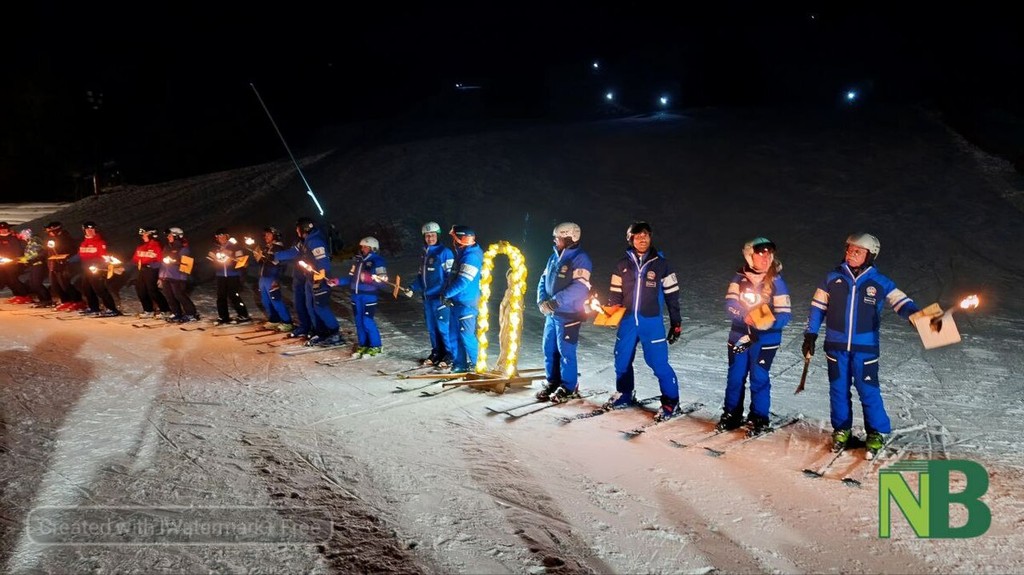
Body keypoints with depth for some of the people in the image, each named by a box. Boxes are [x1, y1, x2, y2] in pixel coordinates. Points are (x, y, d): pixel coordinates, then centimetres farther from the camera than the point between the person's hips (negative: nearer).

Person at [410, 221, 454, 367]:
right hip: (427, 296, 8)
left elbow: (451, 275, -14)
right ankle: (436, 353, 23)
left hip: (440, 297, -8)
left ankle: (449, 355, 3)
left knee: (443, 326, -5)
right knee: (431, 327, 13)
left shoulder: (445, 252, -9)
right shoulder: (425, 253, 15)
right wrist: (413, 288, 11)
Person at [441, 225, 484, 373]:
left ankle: (477, 365, 9)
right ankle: (459, 364, 21)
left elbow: (462, 282, -24)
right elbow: (452, 276, 20)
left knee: (467, 336, -3)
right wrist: (446, 293, 7)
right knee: (453, 334, 13)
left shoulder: (471, 256, -20)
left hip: (466, 304, -10)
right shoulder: (462, 254, 12)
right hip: (457, 302, 10)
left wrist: (446, 294, -13)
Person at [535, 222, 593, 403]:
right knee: (549, 349, 12)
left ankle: (568, 388, 10)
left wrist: (555, 302, -23)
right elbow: (543, 280, 15)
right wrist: (542, 300, -4)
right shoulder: (554, 257, 14)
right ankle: (553, 383, 24)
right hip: (551, 314, 8)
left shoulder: (580, 259, -12)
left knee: (566, 351, -2)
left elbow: (579, 287, -22)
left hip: (569, 315, -8)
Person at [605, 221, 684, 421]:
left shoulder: (661, 264, 0)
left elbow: (672, 295, 3)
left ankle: (671, 401, 6)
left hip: (651, 322, -3)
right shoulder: (622, 265, 6)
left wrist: (676, 323, 2)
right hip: (627, 321, 4)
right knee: (622, 360, 11)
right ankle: (625, 396, 31)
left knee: (658, 363, -8)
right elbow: (615, 294, 12)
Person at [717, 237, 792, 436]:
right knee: (735, 377, 9)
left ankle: (759, 419, 14)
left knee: (759, 378, -1)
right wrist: (745, 317, -25)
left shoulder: (776, 281, -8)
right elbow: (730, 305, -8)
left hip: (765, 339, -2)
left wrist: (765, 323, -27)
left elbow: (785, 314, -11)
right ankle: (731, 415, 25)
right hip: (739, 335, 3)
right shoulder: (739, 277, -2)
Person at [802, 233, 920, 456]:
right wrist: (810, 334, 5)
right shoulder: (833, 278, 2)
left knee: (868, 390, -2)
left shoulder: (879, 282, -2)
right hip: (836, 345, 2)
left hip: (865, 347, -2)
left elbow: (901, 301, -5)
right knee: (839, 389, 10)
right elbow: (818, 306, 7)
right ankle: (841, 429, 25)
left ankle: (877, 433, 13)